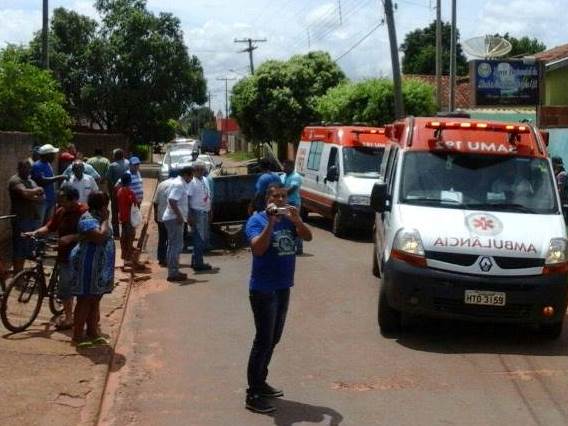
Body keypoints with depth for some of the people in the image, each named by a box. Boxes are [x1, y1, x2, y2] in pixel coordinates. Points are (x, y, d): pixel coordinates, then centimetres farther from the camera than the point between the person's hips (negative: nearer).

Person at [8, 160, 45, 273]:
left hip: (34, 219, 8)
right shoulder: (15, 181, -8)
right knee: (19, 251, -5)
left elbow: (41, 199, 10)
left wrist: (32, 197, -10)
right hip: (21, 220, -8)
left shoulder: (31, 181, 19)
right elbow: (25, 193, -28)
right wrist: (37, 190, -9)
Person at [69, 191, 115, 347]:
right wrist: (105, 220, -21)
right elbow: (100, 237, -31)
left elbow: (106, 237, 23)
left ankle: (92, 332, 21)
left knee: (95, 300, 14)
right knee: (85, 300, -5)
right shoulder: (88, 220, -18)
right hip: (88, 265, -10)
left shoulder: (97, 218, 13)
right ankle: (78, 336, 2)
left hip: (99, 266, 10)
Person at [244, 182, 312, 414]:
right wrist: (271, 222, -31)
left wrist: (297, 220, -23)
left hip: (283, 287, 7)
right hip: (263, 289, -7)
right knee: (263, 340, -6)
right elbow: (258, 248, -26)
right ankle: (252, 395, 0)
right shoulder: (257, 220, -10)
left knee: (274, 339, 16)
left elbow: (308, 237, -7)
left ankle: (260, 382, 30)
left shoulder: (288, 219, 7)